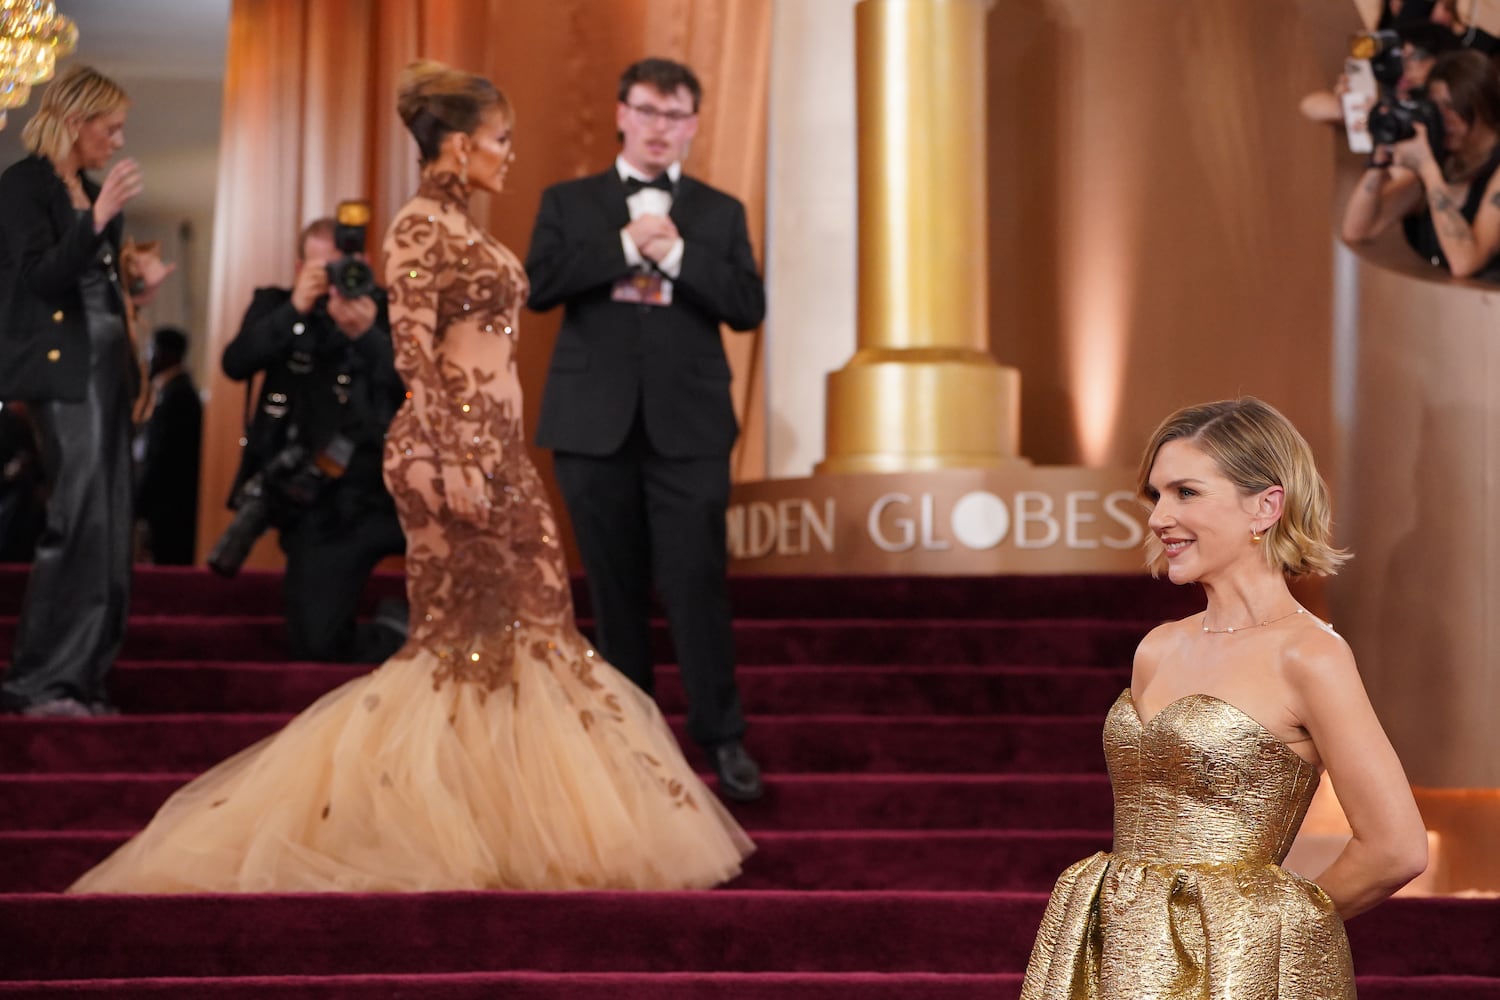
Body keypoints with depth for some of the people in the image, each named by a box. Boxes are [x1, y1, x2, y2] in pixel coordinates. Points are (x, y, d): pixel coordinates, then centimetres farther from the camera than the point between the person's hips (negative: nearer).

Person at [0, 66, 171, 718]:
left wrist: (138, 284, 7)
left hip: (106, 367, 8)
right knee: (80, 522, -12)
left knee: (108, 530, 6)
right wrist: (99, 219, -24)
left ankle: (82, 679, 10)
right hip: (60, 371, -8)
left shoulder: (90, 190, 17)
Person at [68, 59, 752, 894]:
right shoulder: (421, 224, -9)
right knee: (466, 634, -6)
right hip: (454, 448, -9)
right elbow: (413, 348, -16)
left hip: (500, 449, 9)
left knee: (529, 624, 7)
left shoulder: (464, 228, 18)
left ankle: (505, 814, 11)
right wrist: (448, 461, -22)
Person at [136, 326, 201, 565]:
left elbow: (160, 456, -18)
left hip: (169, 504, -10)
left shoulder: (174, 394, -14)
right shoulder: (181, 390, 16)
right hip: (177, 503, 10)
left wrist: (139, 504, -14)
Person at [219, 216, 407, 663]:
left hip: (391, 488, 0)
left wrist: (368, 335, -23)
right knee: (316, 643, -12)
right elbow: (236, 363, -9)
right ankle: (398, 634, 18)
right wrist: (295, 311, -20)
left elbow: (414, 388, -8)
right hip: (322, 508, 0)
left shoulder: (385, 311, 6)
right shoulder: (277, 307, 8)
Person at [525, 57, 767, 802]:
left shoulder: (719, 212, 9)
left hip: (688, 426, -1)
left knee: (697, 581, -6)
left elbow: (748, 307, -2)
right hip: (595, 424, 1)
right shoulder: (569, 202, 8)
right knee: (615, 586, 8)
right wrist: (623, 245, -14)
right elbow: (538, 286, -7)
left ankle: (720, 735, 5)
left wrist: (676, 254, -14)